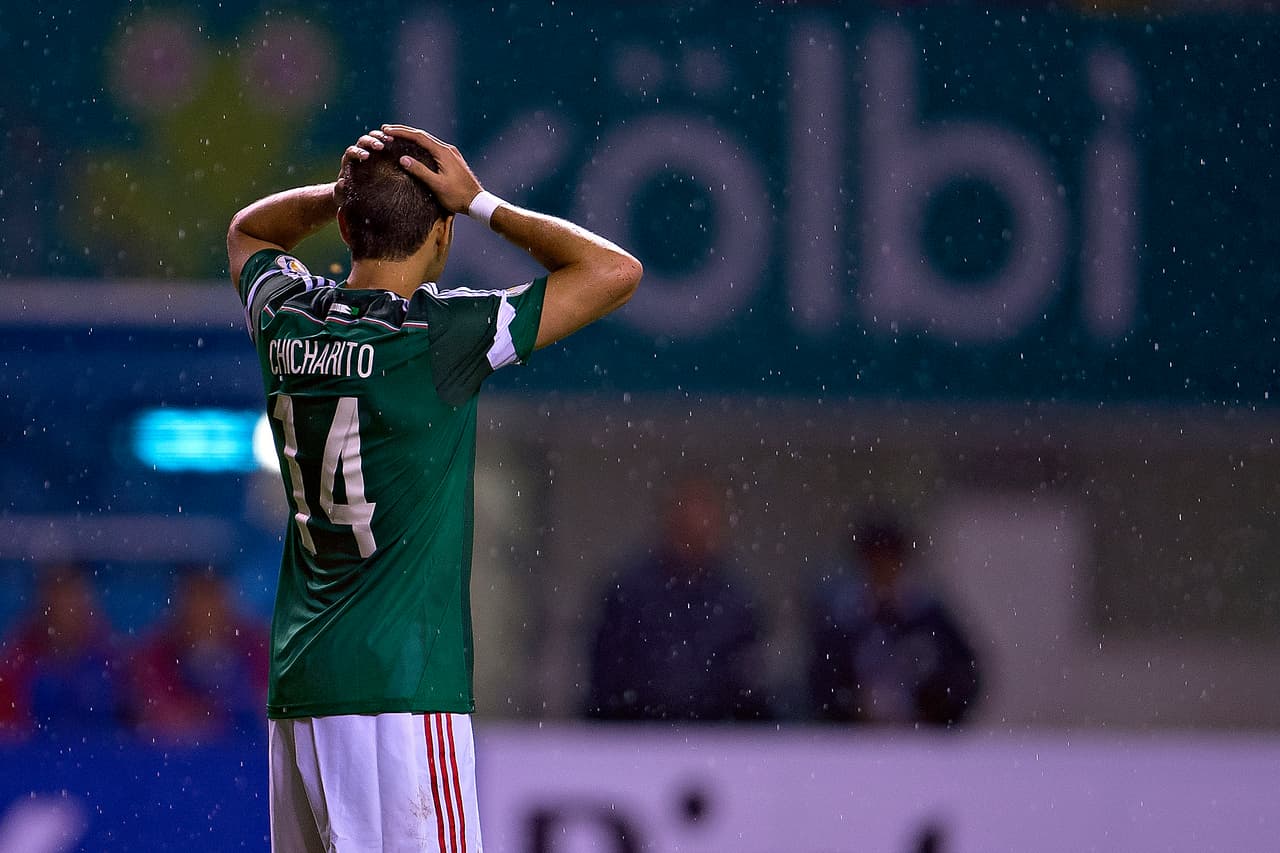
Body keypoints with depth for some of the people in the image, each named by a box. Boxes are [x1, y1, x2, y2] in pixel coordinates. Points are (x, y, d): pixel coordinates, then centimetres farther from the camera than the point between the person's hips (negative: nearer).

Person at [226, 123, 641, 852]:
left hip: (297, 687, 7)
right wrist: (482, 204, -1)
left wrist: (346, 190, 14)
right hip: (402, 684, -7)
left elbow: (247, 232, 32)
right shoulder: (441, 334, -11)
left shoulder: (286, 322, 7)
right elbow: (617, 272, -7)